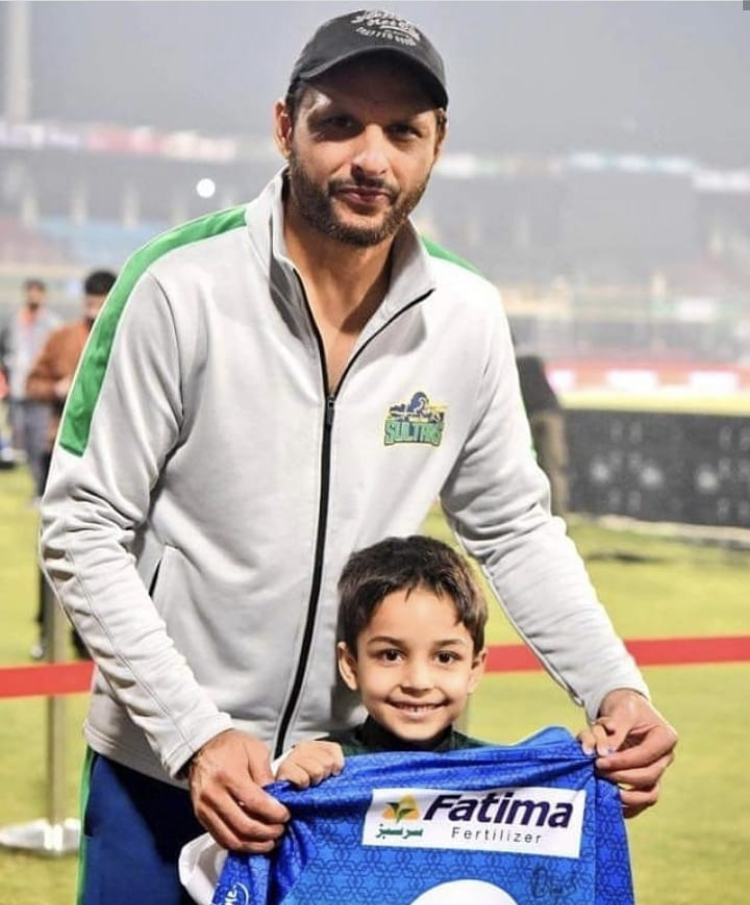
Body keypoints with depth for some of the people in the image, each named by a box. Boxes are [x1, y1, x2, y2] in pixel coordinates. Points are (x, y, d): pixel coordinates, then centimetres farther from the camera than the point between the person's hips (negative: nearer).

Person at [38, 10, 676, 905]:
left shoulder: (467, 317, -3)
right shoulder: (182, 290, -14)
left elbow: (514, 529, 8)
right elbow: (83, 533, -12)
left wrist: (614, 687, -7)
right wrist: (195, 736, -20)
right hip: (161, 765, -3)